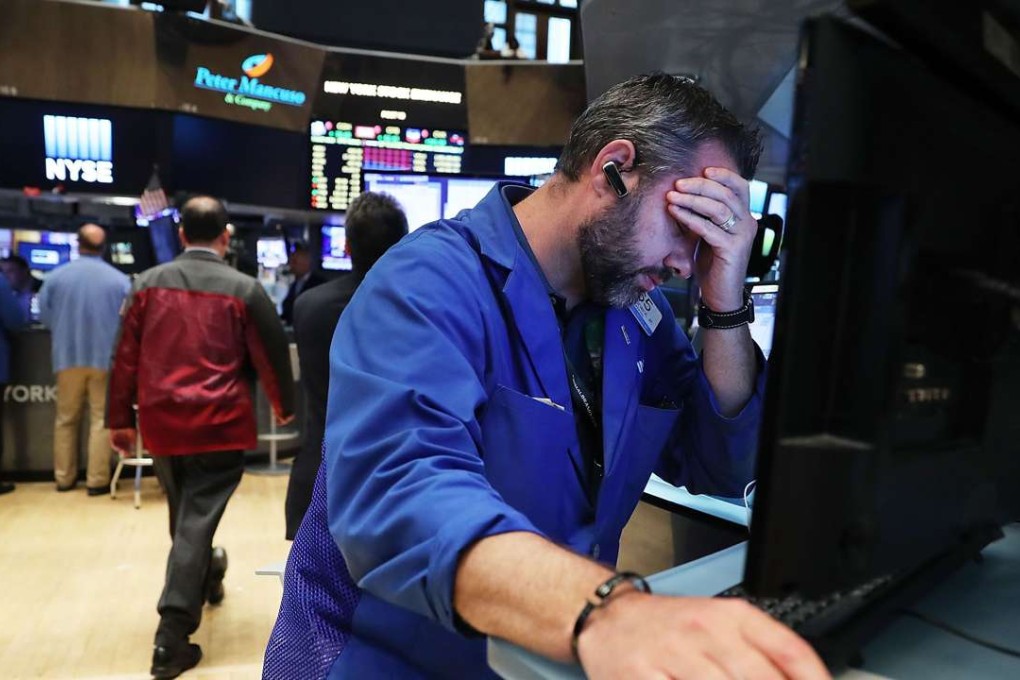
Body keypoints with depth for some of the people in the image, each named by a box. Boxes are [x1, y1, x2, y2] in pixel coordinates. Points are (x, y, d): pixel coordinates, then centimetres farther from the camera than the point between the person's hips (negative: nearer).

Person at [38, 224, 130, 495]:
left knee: (66, 419, 15)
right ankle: (97, 481, 6)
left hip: (67, 356, 2)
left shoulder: (56, 276, -3)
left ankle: (64, 478, 22)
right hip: (105, 357, -2)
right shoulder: (120, 280, -8)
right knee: (102, 419, 4)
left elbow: (43, 315, 5)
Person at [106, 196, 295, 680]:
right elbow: (272, 354, -2)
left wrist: (119, 418, 13)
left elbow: (125, 356, 4)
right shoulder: (244, 289, -8)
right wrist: (285, 405, 14)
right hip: (219, 425, -4)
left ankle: (205, 578, 45)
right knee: (197, 521, 1)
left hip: (161, 422, 4)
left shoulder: (147, 283, 2)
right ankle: (172, 637, 3)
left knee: (183, 515, 23)